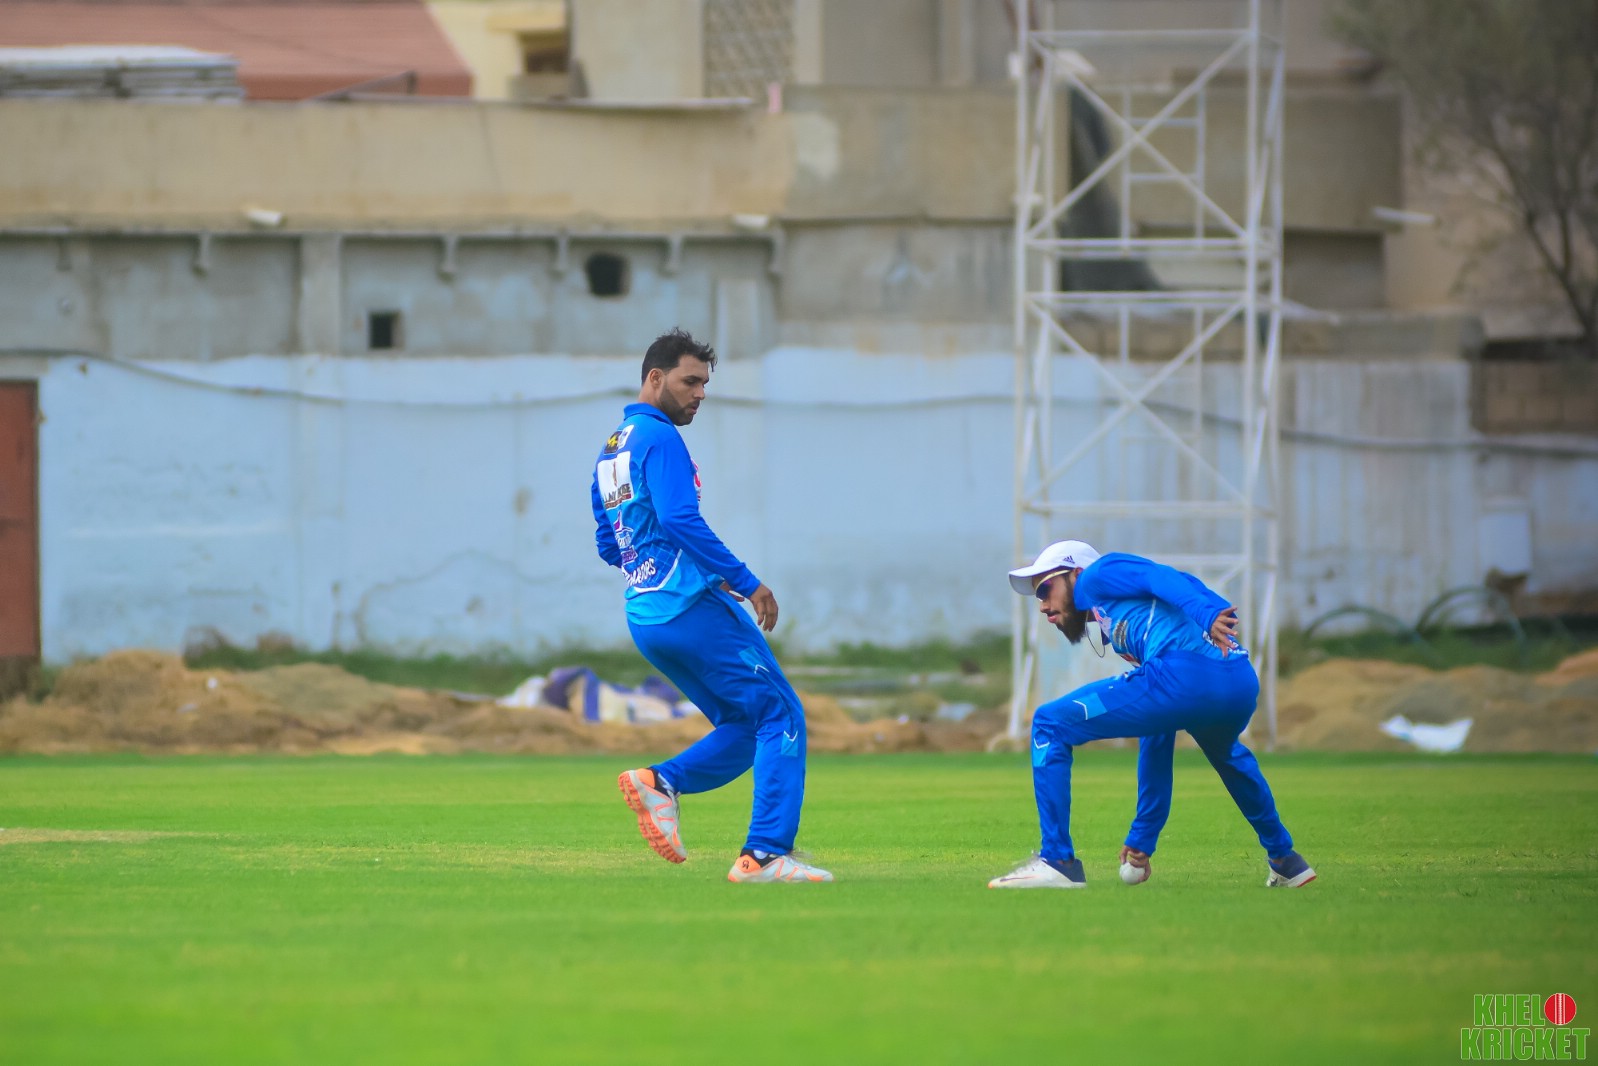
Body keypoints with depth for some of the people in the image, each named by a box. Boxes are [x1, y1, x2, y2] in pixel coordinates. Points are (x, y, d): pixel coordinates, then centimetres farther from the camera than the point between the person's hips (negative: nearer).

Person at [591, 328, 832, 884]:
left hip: (645, 619, 9)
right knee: (781, 717, -5)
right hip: (693, 604, -9)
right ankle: (766, 854, -15)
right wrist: (746, 581, -18)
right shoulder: (659, 438, -8)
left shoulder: (608, 454, 20)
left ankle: (661, 782, -6)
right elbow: (680, 520, -21)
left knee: (744, 727, 16)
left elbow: (608, 546, 25)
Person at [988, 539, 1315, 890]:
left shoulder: (1095, 577, 20)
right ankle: (1284, 859, 49)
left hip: (1187, 673, -9)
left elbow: (1161, 578, -2)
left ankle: (1057, 861, 1)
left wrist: (1207, 615, -22)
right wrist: (1141, 842, 43)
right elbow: (1156, 749, 41)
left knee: (1050, 725, 5)